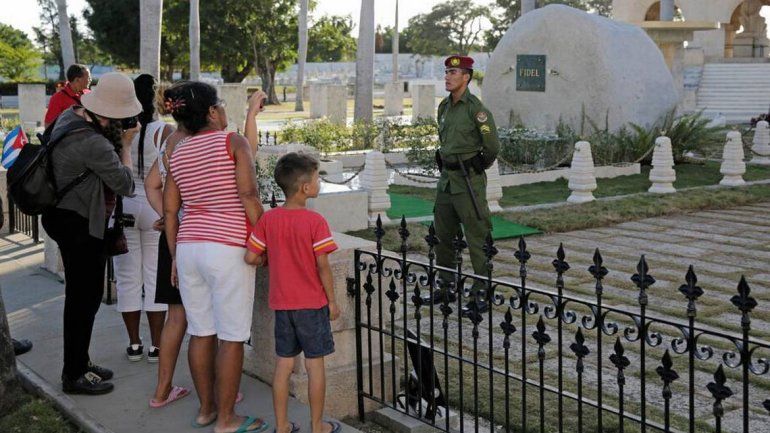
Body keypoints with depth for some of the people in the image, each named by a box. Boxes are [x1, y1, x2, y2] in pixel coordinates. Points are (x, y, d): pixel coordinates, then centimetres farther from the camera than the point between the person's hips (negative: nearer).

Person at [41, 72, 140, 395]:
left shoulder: (69, 116, 1)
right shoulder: (95, 144, -28)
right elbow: (126, 185, -17)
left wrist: (115, 139, 1)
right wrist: (125, 145, -5)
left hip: (64, 216, 10)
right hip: (79, 225, -10)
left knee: (82, 295, 18)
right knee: (84, 297, 1)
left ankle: (79, 363, 31)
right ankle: (75, 376, 12)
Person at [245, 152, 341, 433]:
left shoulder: (268, 219, -2)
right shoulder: (315, 221, -15)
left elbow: (251, 257, -2)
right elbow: (322, 265, -14)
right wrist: (332, 301, -4)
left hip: (281, 304, 4)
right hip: (312, 304, -4)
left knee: (283, 364, 12)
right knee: (315, 365, 6)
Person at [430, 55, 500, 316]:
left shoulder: (475, 108, -14)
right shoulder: (444, 107, 11)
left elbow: (492, 145, -13)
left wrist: (479, 166, 1)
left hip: (468, 181, -9)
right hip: (446, 179, 9)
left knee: (477, 239, -3)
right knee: (443, 236, 16)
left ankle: (482, 294, 3)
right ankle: (445, 287, 29)